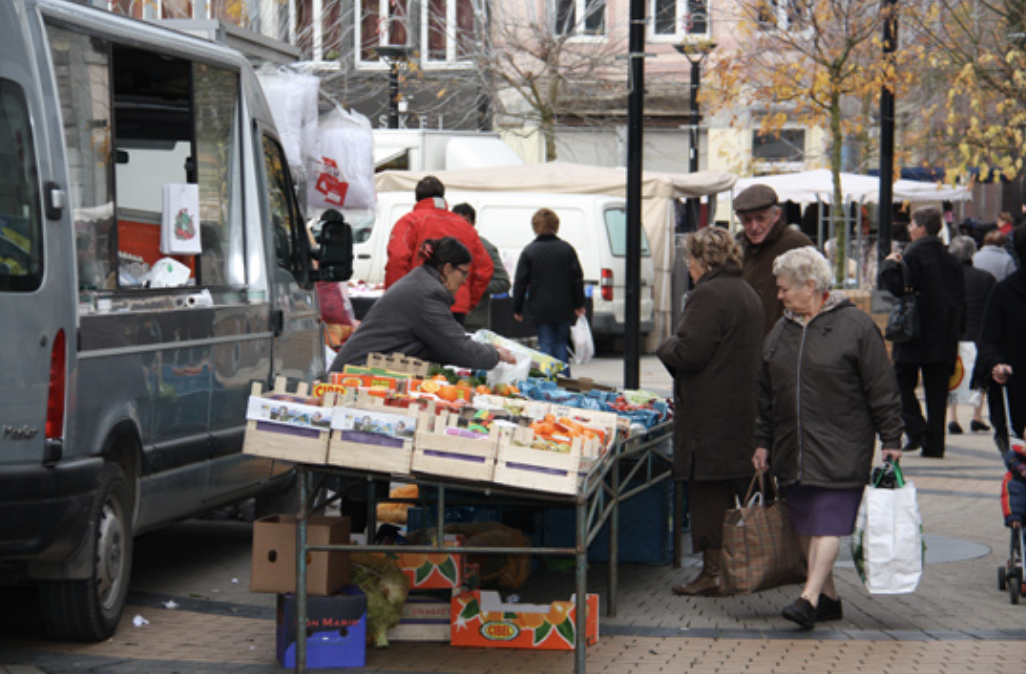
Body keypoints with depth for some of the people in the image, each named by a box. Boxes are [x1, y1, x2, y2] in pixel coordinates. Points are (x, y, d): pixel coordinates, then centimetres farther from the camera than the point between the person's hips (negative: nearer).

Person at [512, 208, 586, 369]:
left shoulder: (529, 251, -4)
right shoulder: (567, 249, 3)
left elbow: (520, 283, -3)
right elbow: (577, 279, 5)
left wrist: (517, 309, 4)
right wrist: (579, 305, 12)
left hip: (540, 309, -2)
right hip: (563, 309, 2)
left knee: (546, 345, 0)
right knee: (561, 344, 10)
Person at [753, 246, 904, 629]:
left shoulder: (855, 325, -5)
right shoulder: (781, 331, 14)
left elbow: (882, 390, -5)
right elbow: (767, 394, 20)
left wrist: (891, 440, -6)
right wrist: (763, 442, 17)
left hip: (840, 450, -6)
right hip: (792, 449, 7)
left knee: (828, 522, -10)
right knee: (805, 524, 7)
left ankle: (811, 597, -14)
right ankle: (828, 598, 16)